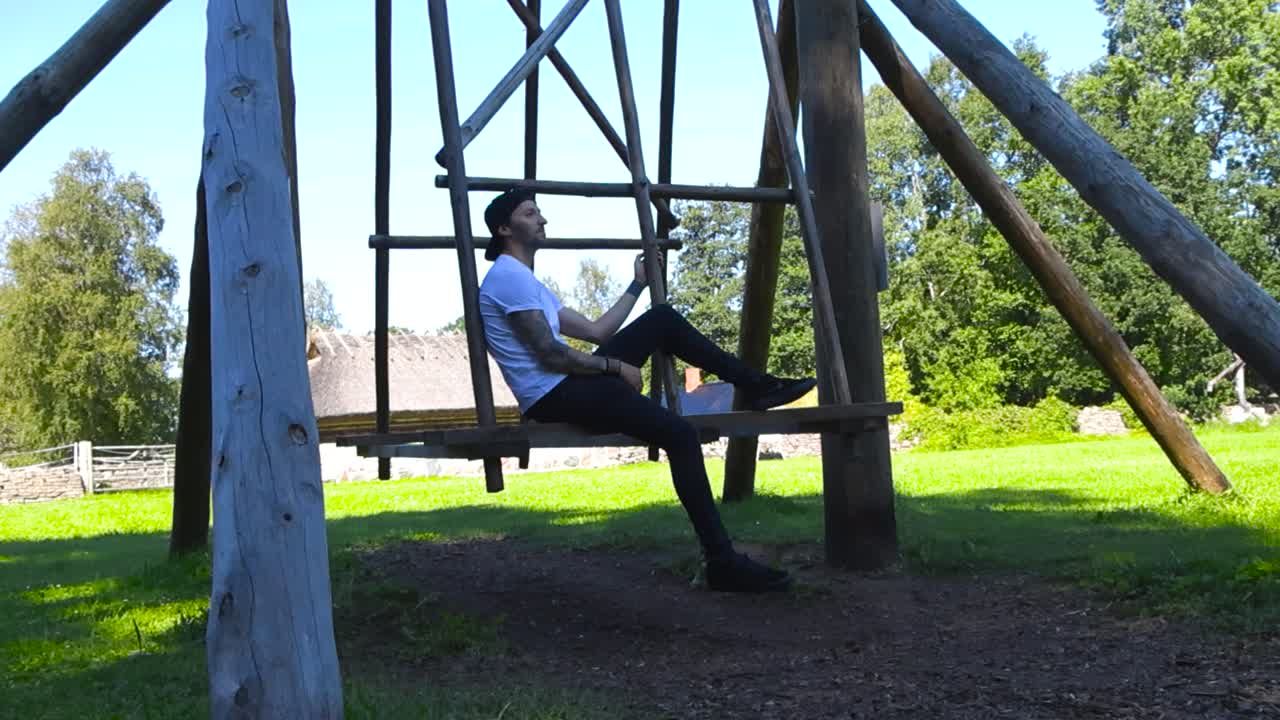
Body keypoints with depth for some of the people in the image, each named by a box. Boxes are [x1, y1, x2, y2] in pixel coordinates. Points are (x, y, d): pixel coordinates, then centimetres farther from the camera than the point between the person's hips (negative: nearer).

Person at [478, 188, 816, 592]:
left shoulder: (524, 281, 22)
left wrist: (637, 285, 26)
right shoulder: (509, 276, -11)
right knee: (680, 435, -20)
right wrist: (617, 367, -7)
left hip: (568, 387, 10)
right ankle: (722, 561, -20)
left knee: (663, 320, 11)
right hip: (554, 398, -10)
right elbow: (550, 355, -17)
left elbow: (595, 331, 23)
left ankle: (755, 385, 16)